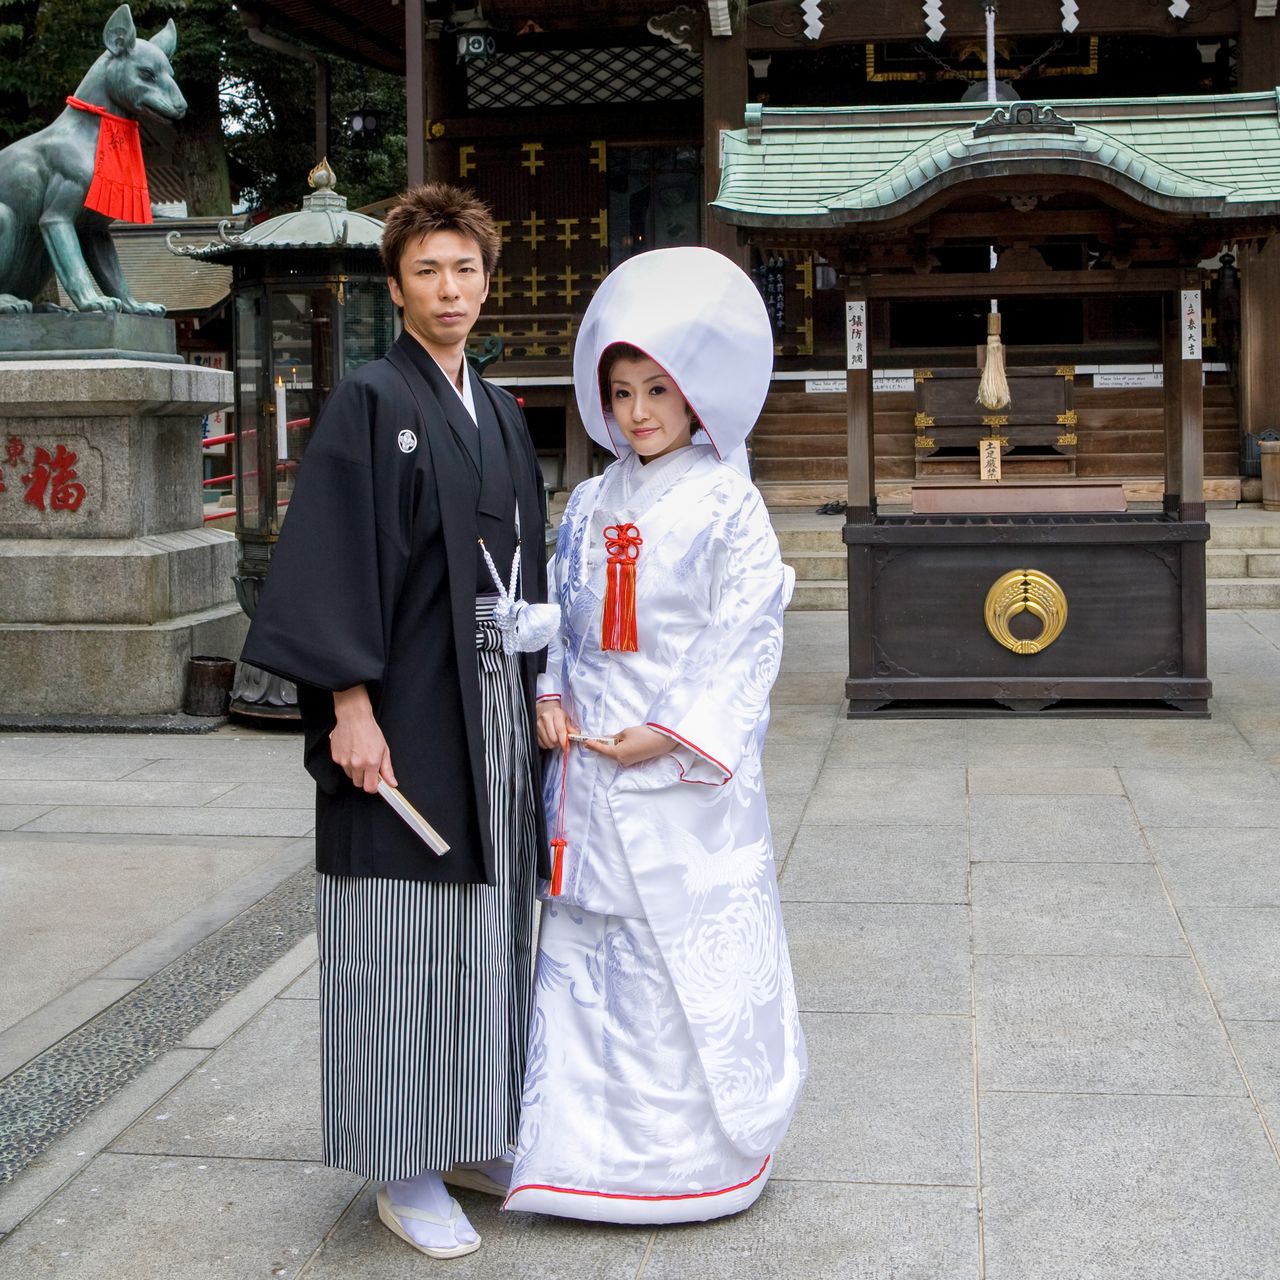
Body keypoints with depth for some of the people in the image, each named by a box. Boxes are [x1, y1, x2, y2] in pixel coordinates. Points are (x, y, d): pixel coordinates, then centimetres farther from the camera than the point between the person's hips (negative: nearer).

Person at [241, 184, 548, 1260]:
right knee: (405, 930, 0)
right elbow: (333, 562, -13)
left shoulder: (503, 415, 14)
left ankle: (473, 1138, 26)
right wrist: (350, 704, -19)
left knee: (488, 921, 12)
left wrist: (539, 686, 12)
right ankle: (403, 1171, 12)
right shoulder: (370, 403, -7)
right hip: (405, 712, -7)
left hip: (493, 707, 7)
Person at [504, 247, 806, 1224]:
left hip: (686, 772, -5)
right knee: (588, 949, 10)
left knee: (695, 954, 2)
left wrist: (671, 733, -16)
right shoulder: (591, 503, 11)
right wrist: (550, 697, -1)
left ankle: (700, 1152, 17)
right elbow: (561, 616, 16)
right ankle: (594, 1139, 23)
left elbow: (745, 639, -10)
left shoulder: (726, 503, -5)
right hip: (589, 766, 5)